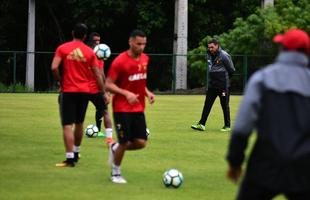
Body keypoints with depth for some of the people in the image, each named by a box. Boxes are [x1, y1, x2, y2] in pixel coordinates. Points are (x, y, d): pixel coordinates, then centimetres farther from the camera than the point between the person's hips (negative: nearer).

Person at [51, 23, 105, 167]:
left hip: (68, 91, -3)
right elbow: (98, 75, 3)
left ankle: (70, 158, -12)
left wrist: (61, 81, 2)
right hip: (84, 91, 3)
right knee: (79, 124, 20)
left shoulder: (62, 49, -3)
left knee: (67, 125, -4)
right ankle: (76, 153, 34)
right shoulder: (89, 52, 2)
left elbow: (54, 68, -14)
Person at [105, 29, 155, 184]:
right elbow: (108, 84, -13)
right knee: (124, 142, -5)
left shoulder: (145, 59, 6)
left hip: (138, 108, 6)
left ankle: (115, 148, 27)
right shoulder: (119, 61, -15)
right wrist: (126, 93, -26)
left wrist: (147, 92, 2)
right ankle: (115, 173, 17)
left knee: (141, 142, 0)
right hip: (122, 108, -6)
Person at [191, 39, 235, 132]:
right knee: (207, 104, 2)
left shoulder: (224, 56, -12)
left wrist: (224, 77, 5)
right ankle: (201, 124, 1)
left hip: (223, 86, -6)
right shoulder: (209, 55, 9)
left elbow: (231, 70, -5)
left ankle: (227, 126, 9)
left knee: (225, 105, 1)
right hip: (212, 85, 6)